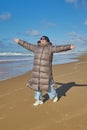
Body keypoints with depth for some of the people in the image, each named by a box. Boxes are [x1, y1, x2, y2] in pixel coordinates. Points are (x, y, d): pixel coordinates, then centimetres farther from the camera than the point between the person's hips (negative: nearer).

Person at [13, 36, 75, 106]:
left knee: (47, 84, 1)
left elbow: (59, 48, -14)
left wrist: (69, 47, -26)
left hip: (46, 70, -5)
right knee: (37, 84, 7)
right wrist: (19, 41, 24)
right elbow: (27, 45, 19)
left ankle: (54, 96, 28)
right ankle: (39, 100, 19)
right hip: (37, 70, 5)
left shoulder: (50, 48, -4)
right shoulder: (36, 47, 10)